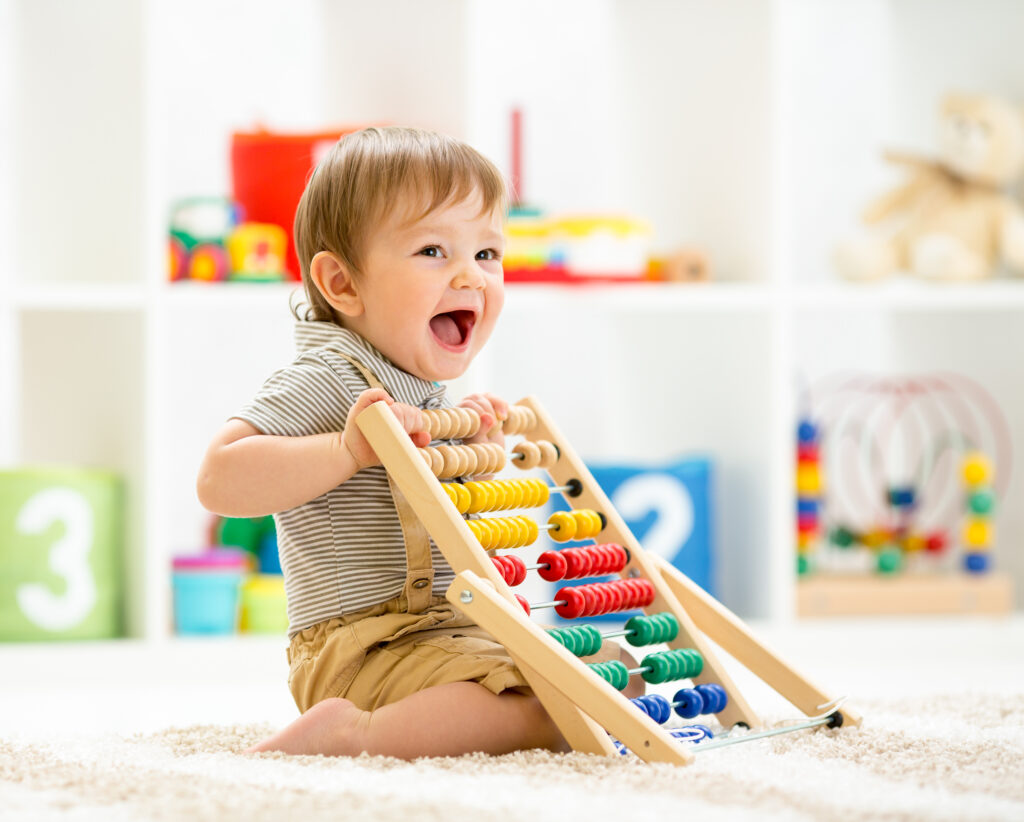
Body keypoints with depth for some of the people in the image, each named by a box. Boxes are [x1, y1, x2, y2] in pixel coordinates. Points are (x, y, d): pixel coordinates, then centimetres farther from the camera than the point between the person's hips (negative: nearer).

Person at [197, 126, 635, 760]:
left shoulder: (426, 390, 17)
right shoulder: (329, 379, -14)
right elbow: (221, 480, -26)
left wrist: (476, 447, 14)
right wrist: (351, 449, -31)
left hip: (452, 631, 10)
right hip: (365, 652, -10)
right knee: (552, 710, -28)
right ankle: (352, 733, -26)